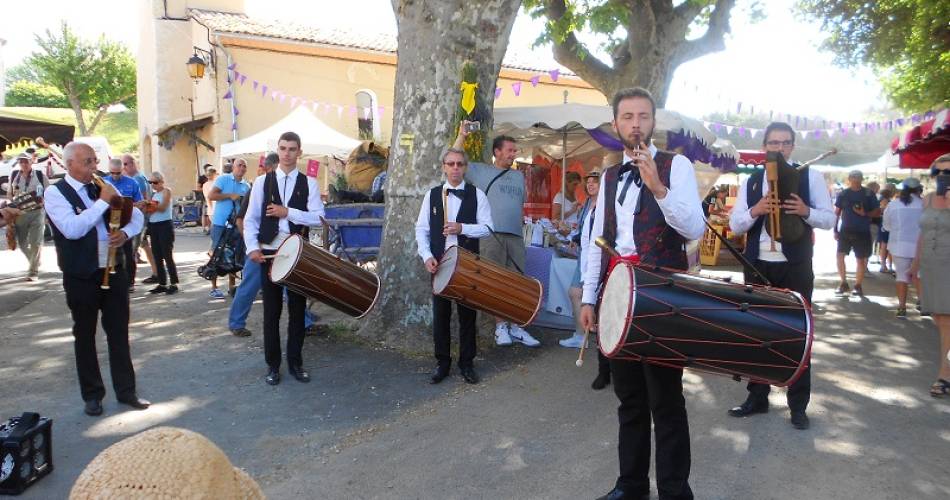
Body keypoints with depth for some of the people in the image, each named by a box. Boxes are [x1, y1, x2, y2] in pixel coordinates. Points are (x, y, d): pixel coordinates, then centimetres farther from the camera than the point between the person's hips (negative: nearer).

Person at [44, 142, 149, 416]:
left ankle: (126, 390, 20)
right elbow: (72, 229, -24)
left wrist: (125, 233, -9)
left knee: (119, 332, 9)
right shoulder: (55, 193, -8)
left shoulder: (103, 188, 6)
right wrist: (103, 201, -20)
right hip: (81, 277, -4)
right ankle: (92, 395, 24)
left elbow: (137, 215, 11)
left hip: (114, 270, 4)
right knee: (85, 336, 11)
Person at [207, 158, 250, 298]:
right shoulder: (223, 179, -3)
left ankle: (231, 286, 17)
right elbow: (211, 196, -12)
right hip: (220, 224, -4)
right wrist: (230, 196, -16)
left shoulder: (246, 186, 10)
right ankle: (213, 288, 7)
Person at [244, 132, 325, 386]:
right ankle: (273, 364, 18)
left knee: (297, 309, 8)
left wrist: (288, 212, -16)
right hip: (269, 253, 0)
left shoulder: (309, 183, 3)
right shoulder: (262, 182, 4)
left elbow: (318, 217, -7)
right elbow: (250, 219, 2)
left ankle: (295, 362, 21)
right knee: (272, 310, 7)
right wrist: (252, 247, -11)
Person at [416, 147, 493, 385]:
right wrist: (427, 256, -9)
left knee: (467, 313, 6)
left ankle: (467, 363, 18)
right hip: (439, 262, 1)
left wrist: (462, 228, -17)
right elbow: (421, 228, 5)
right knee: (440, 314, 7)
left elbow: (487, 227, -1)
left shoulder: (477, 195, 3)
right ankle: (442, 362, 19)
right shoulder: (432, 195, 7)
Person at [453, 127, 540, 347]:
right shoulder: (481, 171, 7)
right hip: (491, 236, -4)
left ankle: (515, 327, 11)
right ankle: (500, 327, 6)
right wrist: (462, 135, -6)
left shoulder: (519, 176, 21)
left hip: (516, 237, 4)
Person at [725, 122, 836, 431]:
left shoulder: (810, 177, 0)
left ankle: (798, 405, 17)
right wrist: (755, 210, -17)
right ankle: (757, 397, 24)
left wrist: (805, 211, -22)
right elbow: (734, 225, 3)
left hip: (796, 267, -3)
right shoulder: (750, 182, 8)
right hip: (758, 266, 3)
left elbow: (829, 219, -2)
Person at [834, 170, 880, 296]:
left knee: (861, 259, 4)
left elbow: (878, 211, 3)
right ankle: (844, 283, 4)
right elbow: (837, 213, 7)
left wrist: (865, 213, -16)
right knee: (840, 255, -10)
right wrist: (835, 230, 1)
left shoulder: (868, 194, 0)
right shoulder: (843, 194, 4)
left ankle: (858, 286, 15)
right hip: (845, 230, 1)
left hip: (862, 232, -1)